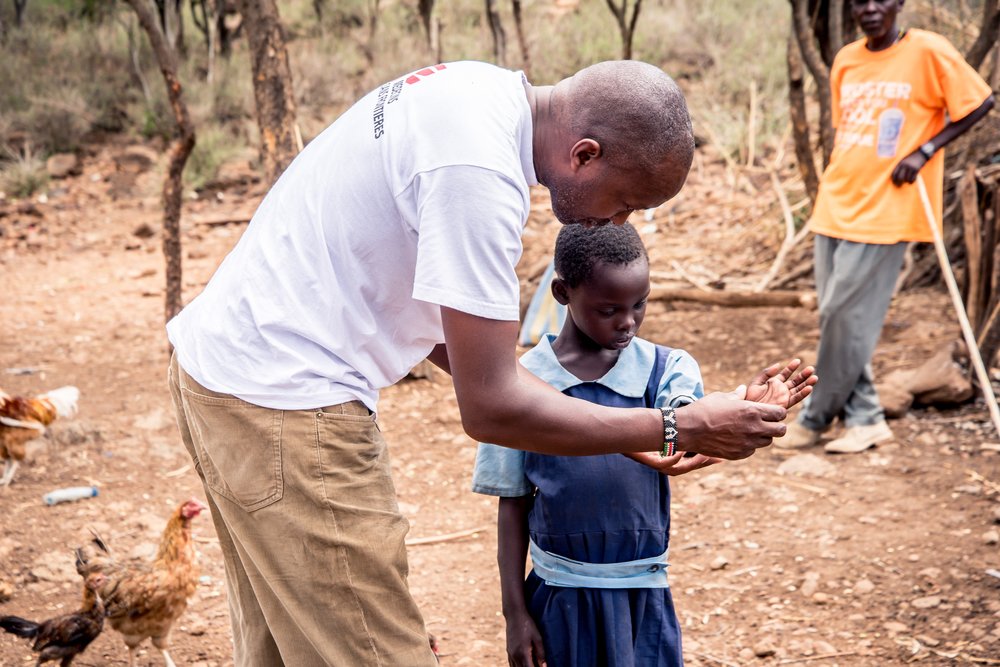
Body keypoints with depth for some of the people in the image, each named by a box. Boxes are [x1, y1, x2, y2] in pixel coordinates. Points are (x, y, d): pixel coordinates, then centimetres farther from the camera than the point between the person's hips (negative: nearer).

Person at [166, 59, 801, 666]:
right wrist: (681, 428, -14)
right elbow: (490, 409, -21)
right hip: (284, 403, -10)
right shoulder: (480, 174, -25)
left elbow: (434, 314, 13)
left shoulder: (481, 88, 5)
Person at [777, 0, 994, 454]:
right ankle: (865, 418, 16)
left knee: (846, 316, -5)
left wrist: (924, 150, -11)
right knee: (834, 318, 5)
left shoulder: (928, 51, -7)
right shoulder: (845, 60, 11)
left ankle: (815, 418, 9)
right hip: (835, 206, 6)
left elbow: (980, 102, -3)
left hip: (884, 210, -6)